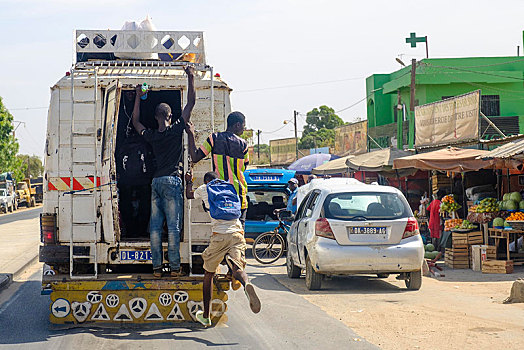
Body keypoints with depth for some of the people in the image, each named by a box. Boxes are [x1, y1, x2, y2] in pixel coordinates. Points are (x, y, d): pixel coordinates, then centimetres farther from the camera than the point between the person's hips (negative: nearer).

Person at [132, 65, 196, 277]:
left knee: (155, 227, 4)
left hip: (156, 181, 4)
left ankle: (156, 267, 2)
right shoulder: (176, 130, -3)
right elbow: (191, 103, -1)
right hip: (172, 180, -4)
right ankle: (174, 267, -6)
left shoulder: (151, 136, 7)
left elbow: (135, 122, 27)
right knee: (173, 226, -5)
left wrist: (138, 96, 30)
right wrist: (191, 77, 6)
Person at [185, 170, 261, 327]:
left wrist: (189, 182, 53)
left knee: (208, 274, 14)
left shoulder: (204, 189, 14)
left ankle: (205, 316, 19)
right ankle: (247, 285, -50)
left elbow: (189, 195, 35)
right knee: (237, 268, -12)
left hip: (219, 236, -2)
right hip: (237, 233, 2)